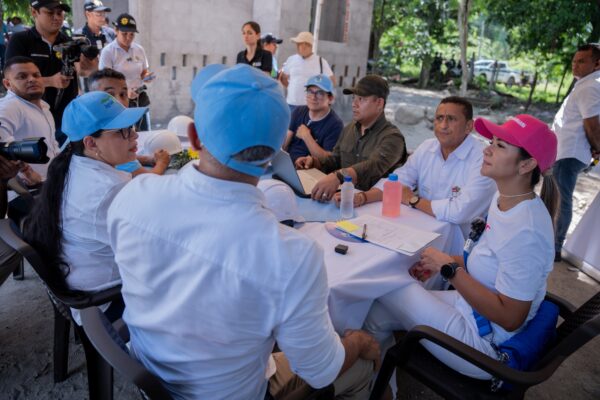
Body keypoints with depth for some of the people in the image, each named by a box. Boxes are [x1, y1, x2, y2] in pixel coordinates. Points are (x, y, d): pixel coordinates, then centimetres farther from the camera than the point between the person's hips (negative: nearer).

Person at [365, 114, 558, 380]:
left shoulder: (526, 230, -28)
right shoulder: (503, 199, 0)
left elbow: (509, 318, -25)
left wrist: (450, 269, -21)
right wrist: (441, 262, 0)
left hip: (485, 343, -8)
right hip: (468, 306, 8)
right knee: (379, 312, -2)